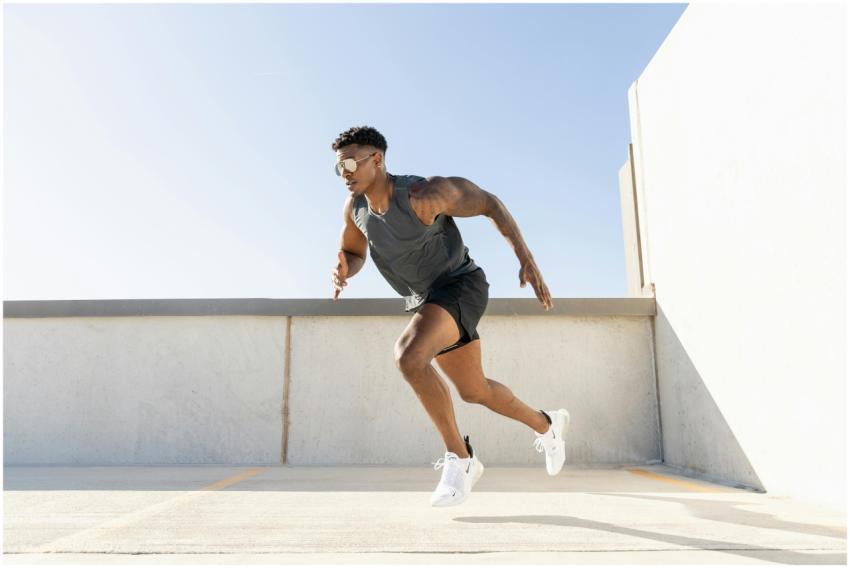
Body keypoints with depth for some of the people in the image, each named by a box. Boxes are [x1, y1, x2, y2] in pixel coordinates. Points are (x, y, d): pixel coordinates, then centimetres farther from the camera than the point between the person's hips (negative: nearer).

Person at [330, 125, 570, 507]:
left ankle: (459, 458, -14)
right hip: (426, 300, 8)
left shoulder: (423, 195, -24)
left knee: (408, 356, -32)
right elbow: (354, 253, 11)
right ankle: (547, 424, 42)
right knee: (474, 392, 16)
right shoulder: (355, 206, -5)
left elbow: (489, 203, -12)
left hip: (459, 286, -8)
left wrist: (526, 259, -17)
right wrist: (342, 272, -15)